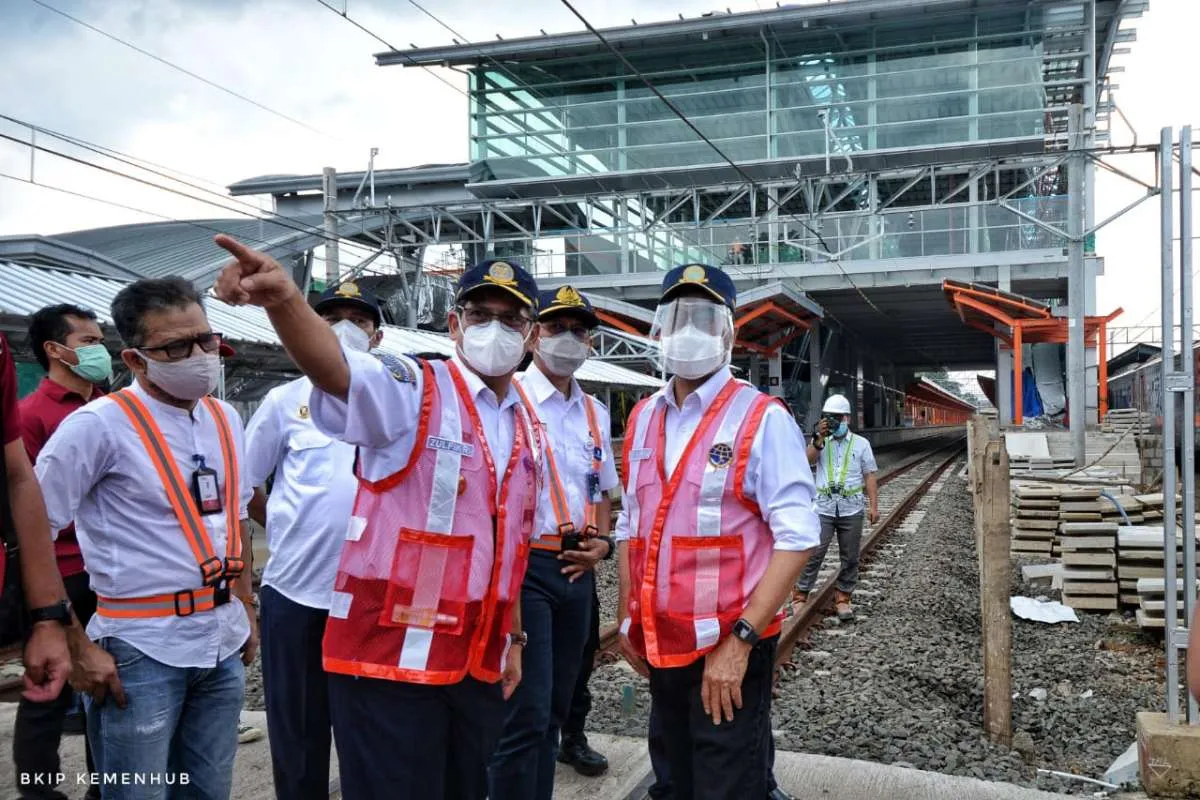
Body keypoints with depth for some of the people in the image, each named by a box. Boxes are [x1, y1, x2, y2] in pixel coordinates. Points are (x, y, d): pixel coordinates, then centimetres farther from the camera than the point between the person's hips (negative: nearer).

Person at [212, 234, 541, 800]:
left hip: (479, 663, 7)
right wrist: (283, 299, -50)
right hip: (391, 657, -6)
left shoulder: (526, 426, 12)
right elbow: (333, 366, -31)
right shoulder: (413, 393, -9)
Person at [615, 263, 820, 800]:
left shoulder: (761, 419, -10)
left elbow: (796, 538, -17)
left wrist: (740, 640, -21)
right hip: (659, 647, 6)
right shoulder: (642, 418, 9)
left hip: (728, 650, -6)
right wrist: (627, 620, 12)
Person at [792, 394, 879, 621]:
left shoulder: (861, 444, 8)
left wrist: (873, 506, -1)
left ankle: (843, 598, 17)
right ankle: (800, 596, 3)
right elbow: (808, 460, -9)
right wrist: (820, 438, -20)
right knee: (813, 554, -4)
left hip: (852, 509, 1)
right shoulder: (820, 441, 9)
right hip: (823, 507, -1)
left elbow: (870, 476, 6)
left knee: (850, 557, 6)